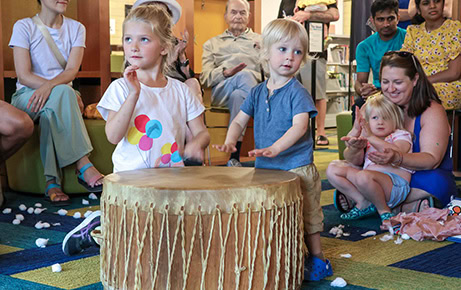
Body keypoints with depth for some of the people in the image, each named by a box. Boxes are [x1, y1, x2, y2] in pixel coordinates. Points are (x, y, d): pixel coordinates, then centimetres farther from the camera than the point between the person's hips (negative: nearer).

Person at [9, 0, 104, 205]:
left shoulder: (76, 28, 8)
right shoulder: (24, 27, 1)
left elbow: (72, 70, -7)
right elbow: (24, 75, -9)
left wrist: (49, 85, -29)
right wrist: (59, 89, -22)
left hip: (61, 97, 2)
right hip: (27, 97, -2)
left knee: (52, 106, -36)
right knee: (62, 92, -36)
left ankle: (52, 181, -41)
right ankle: (83, 166, -40)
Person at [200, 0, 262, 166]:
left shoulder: (260, 40, 29)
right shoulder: (212, 44, 30)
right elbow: (205, 78, 14)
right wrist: (226, 72, -7)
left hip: (254, 89, 1)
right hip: (221, 91, 0)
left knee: (238, 95, -38)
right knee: (245, 75, -36)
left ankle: (234, 158, -40)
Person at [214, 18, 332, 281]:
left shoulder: (297, 92, -11)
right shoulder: (257, 92, 8)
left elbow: (300, 125, -24)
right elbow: (240, 121, 11)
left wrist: (275, 148, -37)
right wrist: (230, 142, -10)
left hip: (296, 169, -6)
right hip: (265, 170, 6)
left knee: (306, 218, 4)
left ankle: (318, 260, 22)